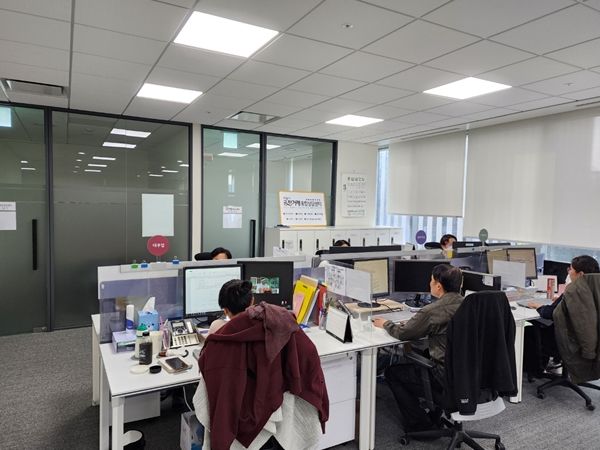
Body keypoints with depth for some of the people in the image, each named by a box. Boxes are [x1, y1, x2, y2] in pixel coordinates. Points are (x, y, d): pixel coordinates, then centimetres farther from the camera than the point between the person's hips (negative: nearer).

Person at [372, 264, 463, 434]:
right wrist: (413, 323, 18)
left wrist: (385, 323, 12)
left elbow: (402, 333, -7)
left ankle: (419, 423, 18)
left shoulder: (433, 311, -22)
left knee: (392, 372, 11)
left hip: (447, 378, -8)